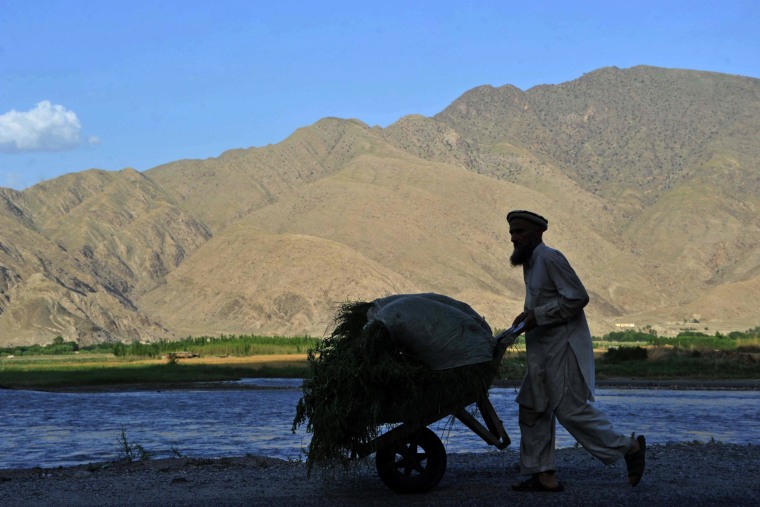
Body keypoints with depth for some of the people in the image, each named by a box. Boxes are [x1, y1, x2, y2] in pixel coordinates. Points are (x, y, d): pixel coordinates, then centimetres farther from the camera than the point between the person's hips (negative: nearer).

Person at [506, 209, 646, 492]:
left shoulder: (550, 258, -14)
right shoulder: (531, 263, 15)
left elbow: (577, 298, -20)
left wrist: (537, 315, -19)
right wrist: (527, 315, 7)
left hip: (564, 346, -10)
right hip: (544, 350, 10)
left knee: (571, 409, -9)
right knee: (533, 409, 7)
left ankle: (628, 448, 5)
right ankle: (543, 475, 11)